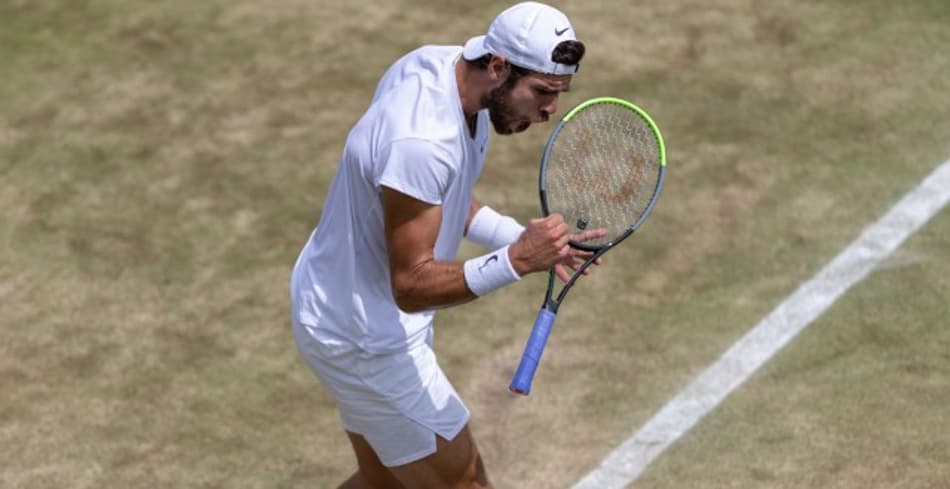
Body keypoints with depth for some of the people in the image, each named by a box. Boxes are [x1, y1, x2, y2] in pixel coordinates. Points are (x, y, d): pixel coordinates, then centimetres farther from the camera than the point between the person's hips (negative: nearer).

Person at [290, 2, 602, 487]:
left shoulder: (438, 64, -5)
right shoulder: (421, 141, -34)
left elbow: (444, 200, 9)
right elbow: (411, 286, -30)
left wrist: (525, 238, -5)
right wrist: (515, 260, -41)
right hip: (365, 340, -10)